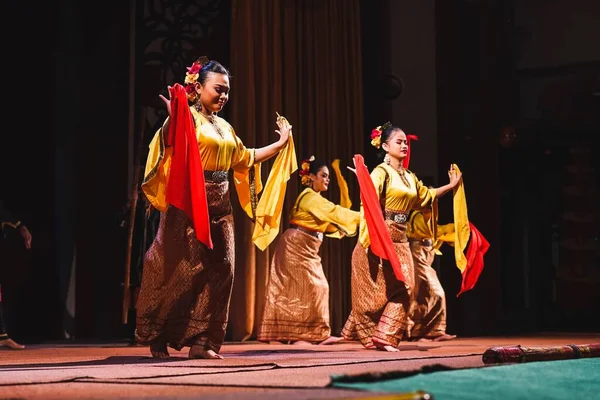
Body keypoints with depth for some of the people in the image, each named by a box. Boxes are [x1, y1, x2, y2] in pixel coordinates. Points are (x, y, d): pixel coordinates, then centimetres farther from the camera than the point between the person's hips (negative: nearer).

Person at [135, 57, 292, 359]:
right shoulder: (188, 116, -5)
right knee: (183, 270, -7)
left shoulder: (224, 127, 19)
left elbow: (245, 158, 29)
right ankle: (157, 339, 3)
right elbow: (172, 147, -22)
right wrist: (172, 122, -39)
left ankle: (201, 341, 6)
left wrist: (281, 143, 31)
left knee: (218, 271, 2)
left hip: (219, 208, 8)